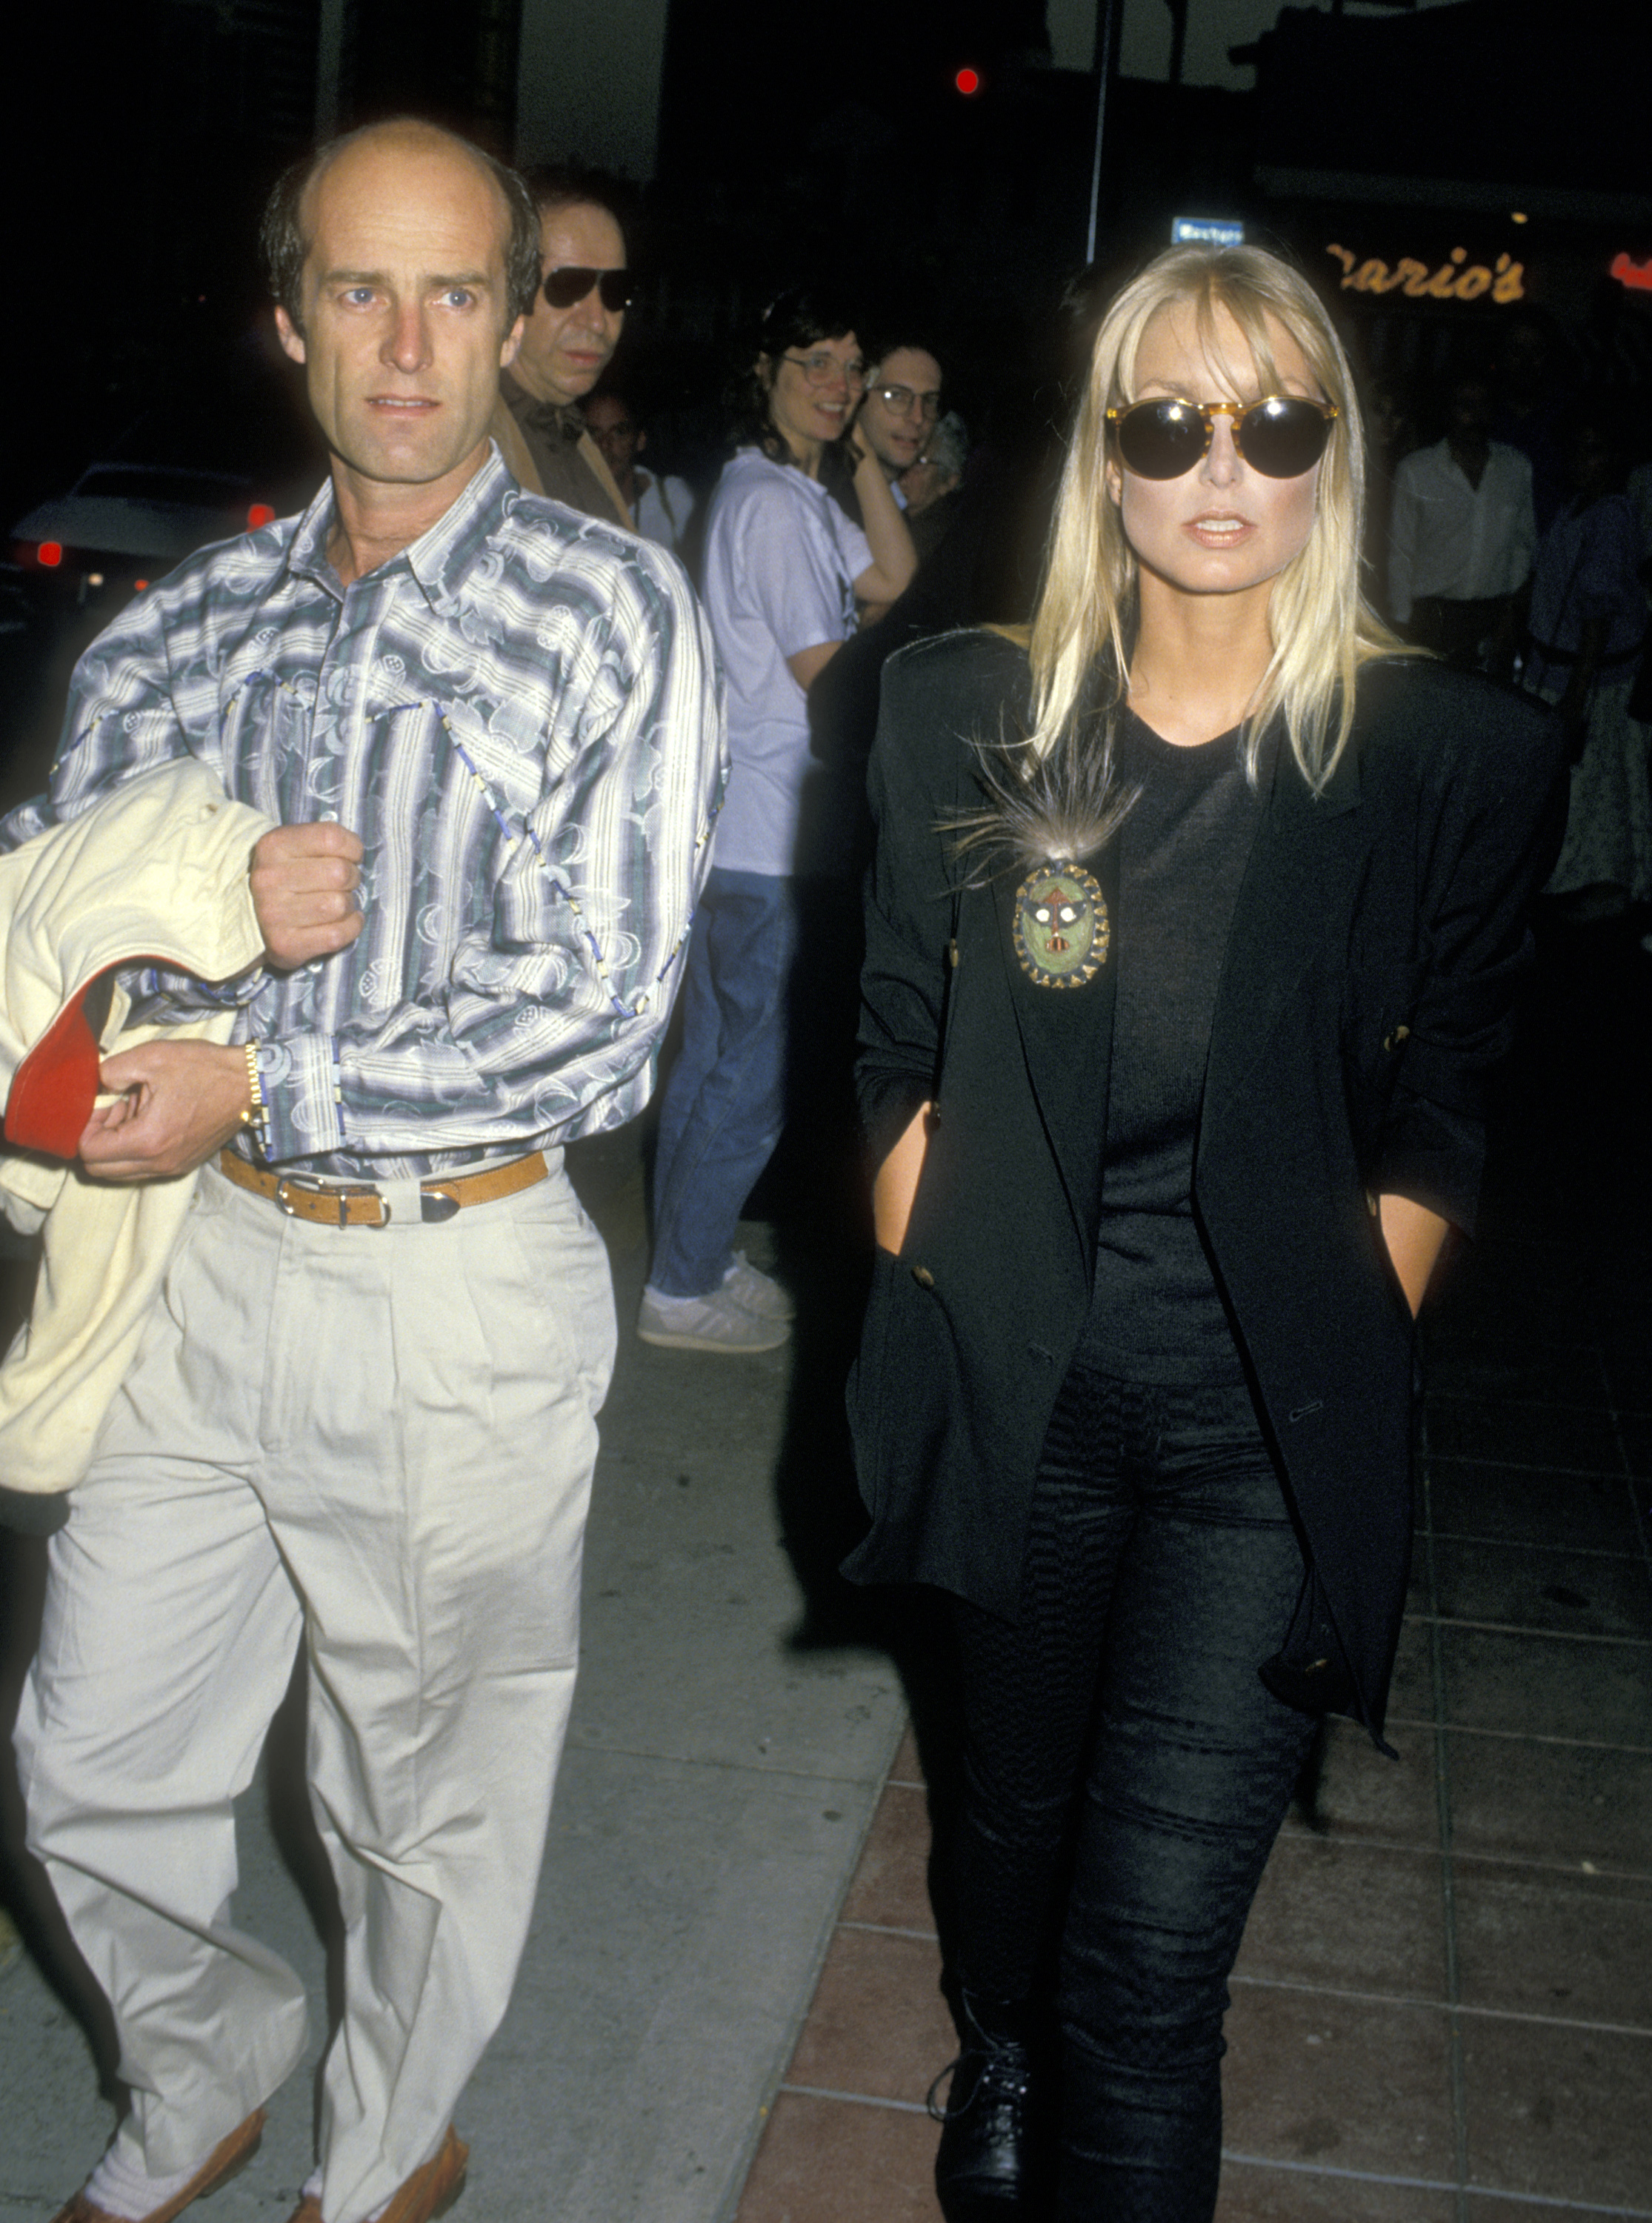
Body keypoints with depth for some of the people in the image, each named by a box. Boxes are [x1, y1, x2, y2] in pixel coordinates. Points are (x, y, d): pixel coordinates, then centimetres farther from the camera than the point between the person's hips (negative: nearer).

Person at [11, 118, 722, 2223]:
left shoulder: (609, 612, -9)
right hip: (200, 1259, 4)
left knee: (429, 1795, 14)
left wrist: (257, 1078, -18)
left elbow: (594, 1020, -15)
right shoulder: (181, 628, 5)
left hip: (460, 1279, -4)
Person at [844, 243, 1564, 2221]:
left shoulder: (1453, 758, -7)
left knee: (1153, 1946, -7)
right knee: (1019, 1809, 25)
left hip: (1272, 1424, -3)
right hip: (1022, 1384, 3)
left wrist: (1341, 1364, -4)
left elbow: (1432, 1122, 0)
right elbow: (901, 1058, 6)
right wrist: (940, 1296, 0)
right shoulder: (968, 716, -1)